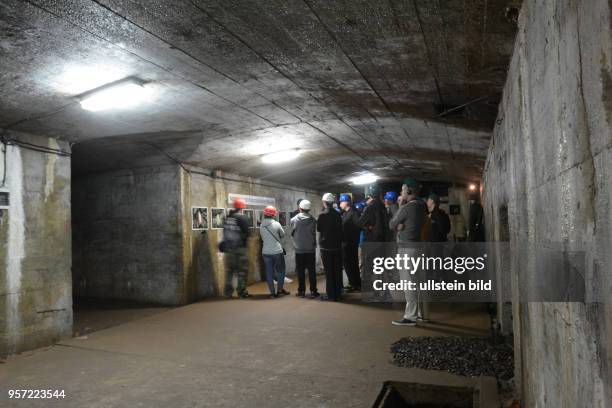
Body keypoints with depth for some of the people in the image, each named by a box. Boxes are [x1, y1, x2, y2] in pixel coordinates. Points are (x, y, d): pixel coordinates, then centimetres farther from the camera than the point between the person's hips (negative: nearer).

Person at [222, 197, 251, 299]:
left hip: (229, 247, 6)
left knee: (230, 269, 13)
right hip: (240, 247, -6)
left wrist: (226, 242, 14)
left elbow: (225, 231, 9)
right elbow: (246, 233, -12)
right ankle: (241, 291, 5)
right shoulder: (242, 217, -11)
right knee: (242, 269, 3)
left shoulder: (228, 217, 7)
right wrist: (244, 241, 6)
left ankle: (228, 292, 16)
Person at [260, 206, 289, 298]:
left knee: (269, 272, 8)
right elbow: (282, 234, 3)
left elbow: (262, 238, 8)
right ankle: (280, 290, 17)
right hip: (277, 251, -3)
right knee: (280, 271, 13)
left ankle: (272, 292, 11)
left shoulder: (262, 226, 1)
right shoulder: (276, 224, -10)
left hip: (266, 252, 3)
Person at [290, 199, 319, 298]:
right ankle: (313, 291, 7)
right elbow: (314, 233, -2)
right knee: (312, 271, 7)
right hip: (311, 249, 0)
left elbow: (292, 233, 2)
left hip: (299, 249, 0)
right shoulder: (313, 220, -8)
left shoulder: (294, 220, -9)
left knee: (300, 271, 8)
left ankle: (301, 291, 12)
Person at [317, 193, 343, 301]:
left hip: (326, 246, -4)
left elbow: (318, 228, -2)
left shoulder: (322, 215, -13)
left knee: (328, 271, 1)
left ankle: (330, 294, 3)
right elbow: (340, 229, 8)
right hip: (337, 246, 4)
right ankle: (338, 293, 15)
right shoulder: (338, 215, 2)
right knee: (337, 270, 9)